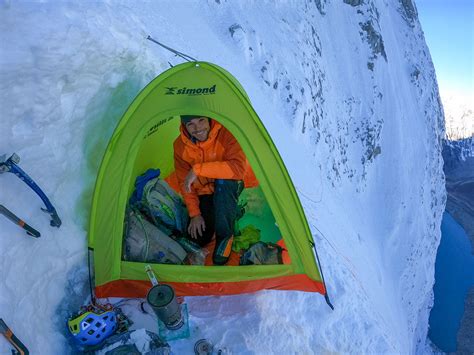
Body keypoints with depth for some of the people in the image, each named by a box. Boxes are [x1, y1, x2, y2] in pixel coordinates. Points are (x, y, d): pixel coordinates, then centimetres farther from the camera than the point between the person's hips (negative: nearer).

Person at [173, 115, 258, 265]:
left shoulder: (226, 133, -28)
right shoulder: (180, 146, -14)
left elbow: (238, 167, -42)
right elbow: (184, 183, -5)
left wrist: (198, 169, -41)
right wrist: (194, 213, -10)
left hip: (232, 184, -3)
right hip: (205, 190, 4)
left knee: (223, 181, -39)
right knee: (198, 239, -6)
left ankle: (225, 236, -18)